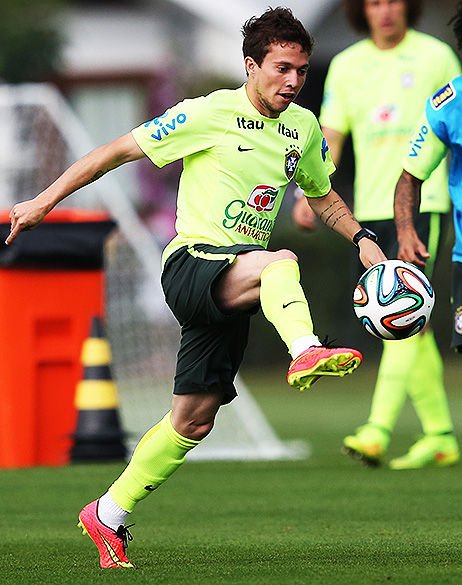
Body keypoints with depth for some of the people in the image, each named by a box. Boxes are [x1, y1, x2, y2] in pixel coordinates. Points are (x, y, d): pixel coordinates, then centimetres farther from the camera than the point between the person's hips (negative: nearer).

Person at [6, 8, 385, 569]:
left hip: (234, 283, 6)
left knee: (193, 420, 6)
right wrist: (46, 199, -6)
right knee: (280, 262, -37)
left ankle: (108, 515, 20)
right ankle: (306, 353, -63)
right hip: (190, 263, -6)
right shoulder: (209, 114, -9)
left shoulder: (303, 128, 10)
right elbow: (121, 149, -4)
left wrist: (361, 238, 11)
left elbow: (322, 195, 28)